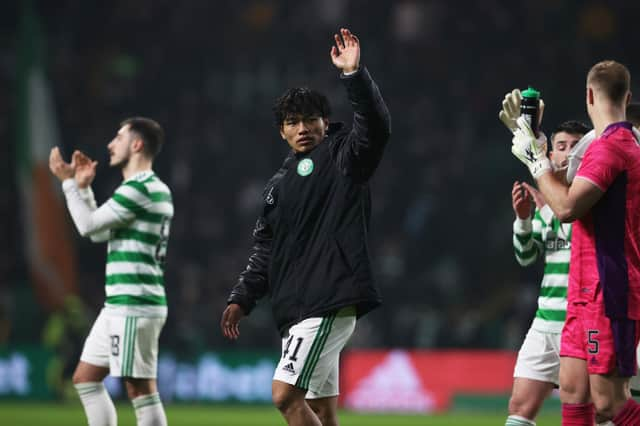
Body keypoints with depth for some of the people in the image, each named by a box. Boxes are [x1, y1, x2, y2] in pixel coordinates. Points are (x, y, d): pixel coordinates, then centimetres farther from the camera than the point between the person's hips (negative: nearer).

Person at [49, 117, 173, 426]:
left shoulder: (141, 188, -14)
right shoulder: (152, 188, 18)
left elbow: (89, 225, -13)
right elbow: (98, 232, 23)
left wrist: (68, 181, -3)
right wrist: (83, 187, 19)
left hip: (134, 306, -11)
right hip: (119, 305, 11)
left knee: (140, 389, -10)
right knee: (85, 378, 13)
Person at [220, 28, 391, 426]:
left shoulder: (342, 159, 0)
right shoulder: (279, 185, 21)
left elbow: (375, 127, -20)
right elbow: (265, 249, 26)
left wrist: (355, 75, -30)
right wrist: (242, 298, 19)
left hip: (330, 303, -8)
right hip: (297, 310, 8)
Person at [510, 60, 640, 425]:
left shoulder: (610, 146, -15)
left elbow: (567, 207, -22)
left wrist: (537, 160, -9)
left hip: (609, 296, -10)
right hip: (589, 293, 10)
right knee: (573, 390, 6)